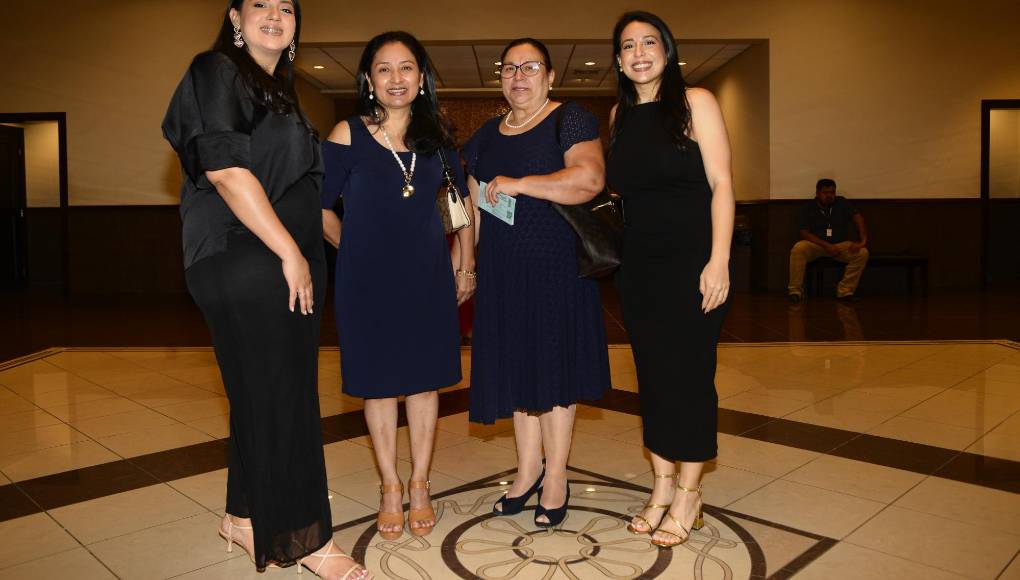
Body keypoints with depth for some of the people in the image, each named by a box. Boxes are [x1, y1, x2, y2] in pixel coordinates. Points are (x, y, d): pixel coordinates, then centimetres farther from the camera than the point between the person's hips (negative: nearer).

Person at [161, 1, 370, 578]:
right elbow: (225, 169, -16)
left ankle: (246, 516, 27)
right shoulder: (215, 72, -4)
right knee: (281, 395, -4)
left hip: (288, 263, 9)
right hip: (244, 263, -8)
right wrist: (290, 253, -18)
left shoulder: (278, 91, 21)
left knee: (265, 394, 13)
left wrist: (306, 258, 15)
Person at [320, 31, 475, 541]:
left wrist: (466, 264, 13)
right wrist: (357, 250, 4)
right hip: (368, 280, -2)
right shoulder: (348, 136, -4)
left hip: (427, 276, 3)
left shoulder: (437, 136, 5)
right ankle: (390, 488, 24)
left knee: (424, 379, 8)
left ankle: (419, 485, 23)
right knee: (379, 381, 7)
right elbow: (319, 208, 1)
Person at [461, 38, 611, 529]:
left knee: (553, 360, 0)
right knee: (516, 364, 8)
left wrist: (518, 184, -20)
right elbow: (472, 206, 19)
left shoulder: (570, 121, -3)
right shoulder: (486, 135, 16)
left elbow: (590, 179, -21)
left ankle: (556, 477, 13)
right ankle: (528, 469, 21)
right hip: (503, 268, 6)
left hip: (556, 263, -5)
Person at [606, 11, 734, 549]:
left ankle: (687, 495, 15)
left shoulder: (694, 101, -3)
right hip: (638, 264, 5)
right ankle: (662, 487, 22)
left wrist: (718, 261, -17)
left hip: (690, 261, -5)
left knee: (690, 373, 1)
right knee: (651, 374, 9)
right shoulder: (620, 114, 12)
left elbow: (720, 184, -8)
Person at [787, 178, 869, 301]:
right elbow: (804, 233, -9)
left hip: (840, 245, 2)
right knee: (798, 249, -34)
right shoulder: (808, 207, -1)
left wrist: (863, 240, -22)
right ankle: (795, 290, -26)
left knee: (862, 252, -26)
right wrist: (826, 245, -21)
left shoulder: (842, 203, 5)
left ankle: (845, 291, -17)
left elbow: (857, 217, -6)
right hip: (816, 244, -2)